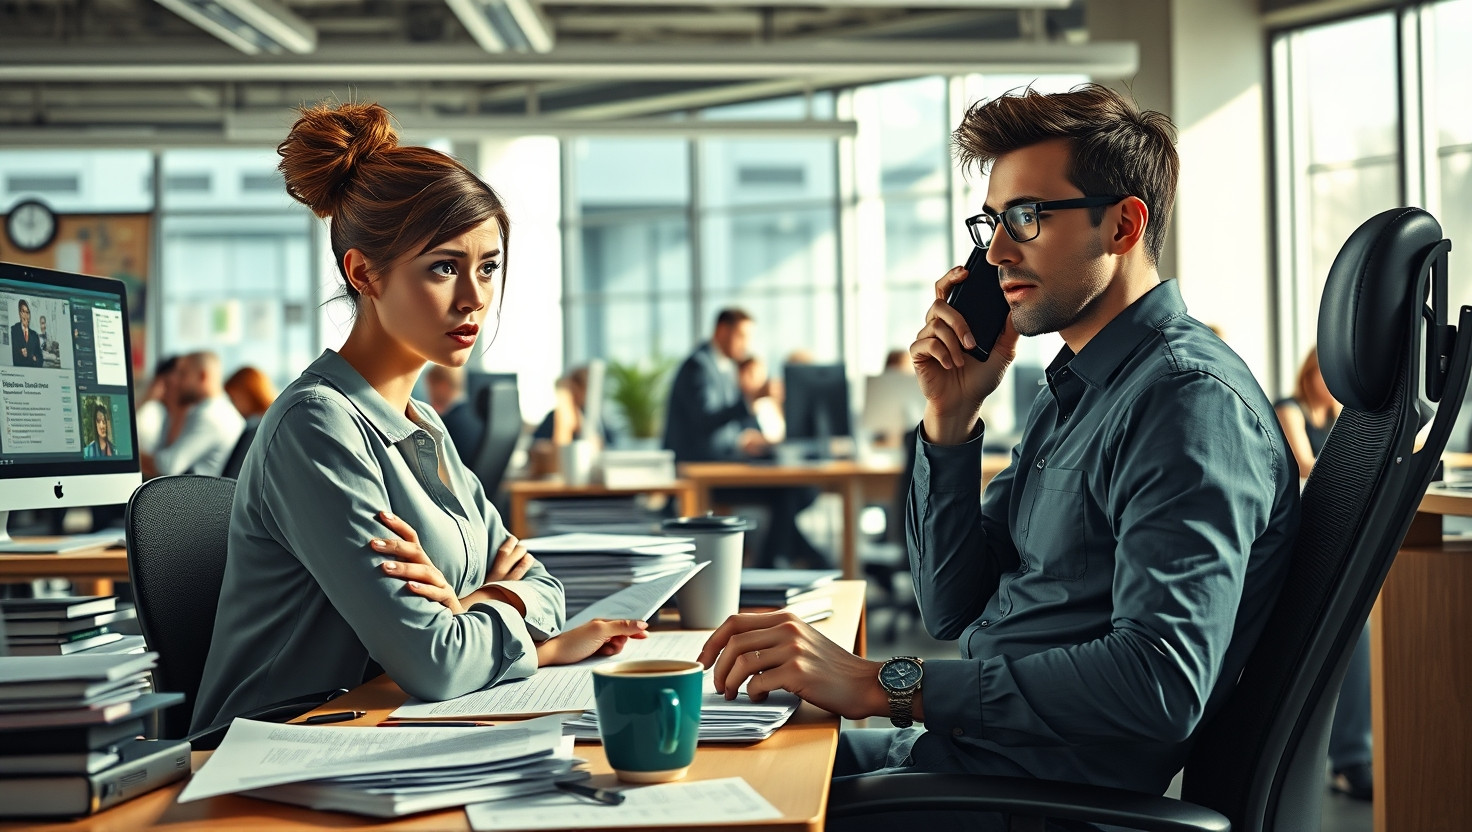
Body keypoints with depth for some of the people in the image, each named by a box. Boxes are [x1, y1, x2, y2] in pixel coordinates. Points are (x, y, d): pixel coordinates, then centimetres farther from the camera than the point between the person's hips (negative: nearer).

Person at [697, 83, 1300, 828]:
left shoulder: (1191, 398, -16)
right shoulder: (1071, 396, 15)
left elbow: (1162, 682, -28)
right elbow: (954, 610, 15)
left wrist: (884, 685, -28)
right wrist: (950, 419, 1)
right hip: (963, 747, 9)